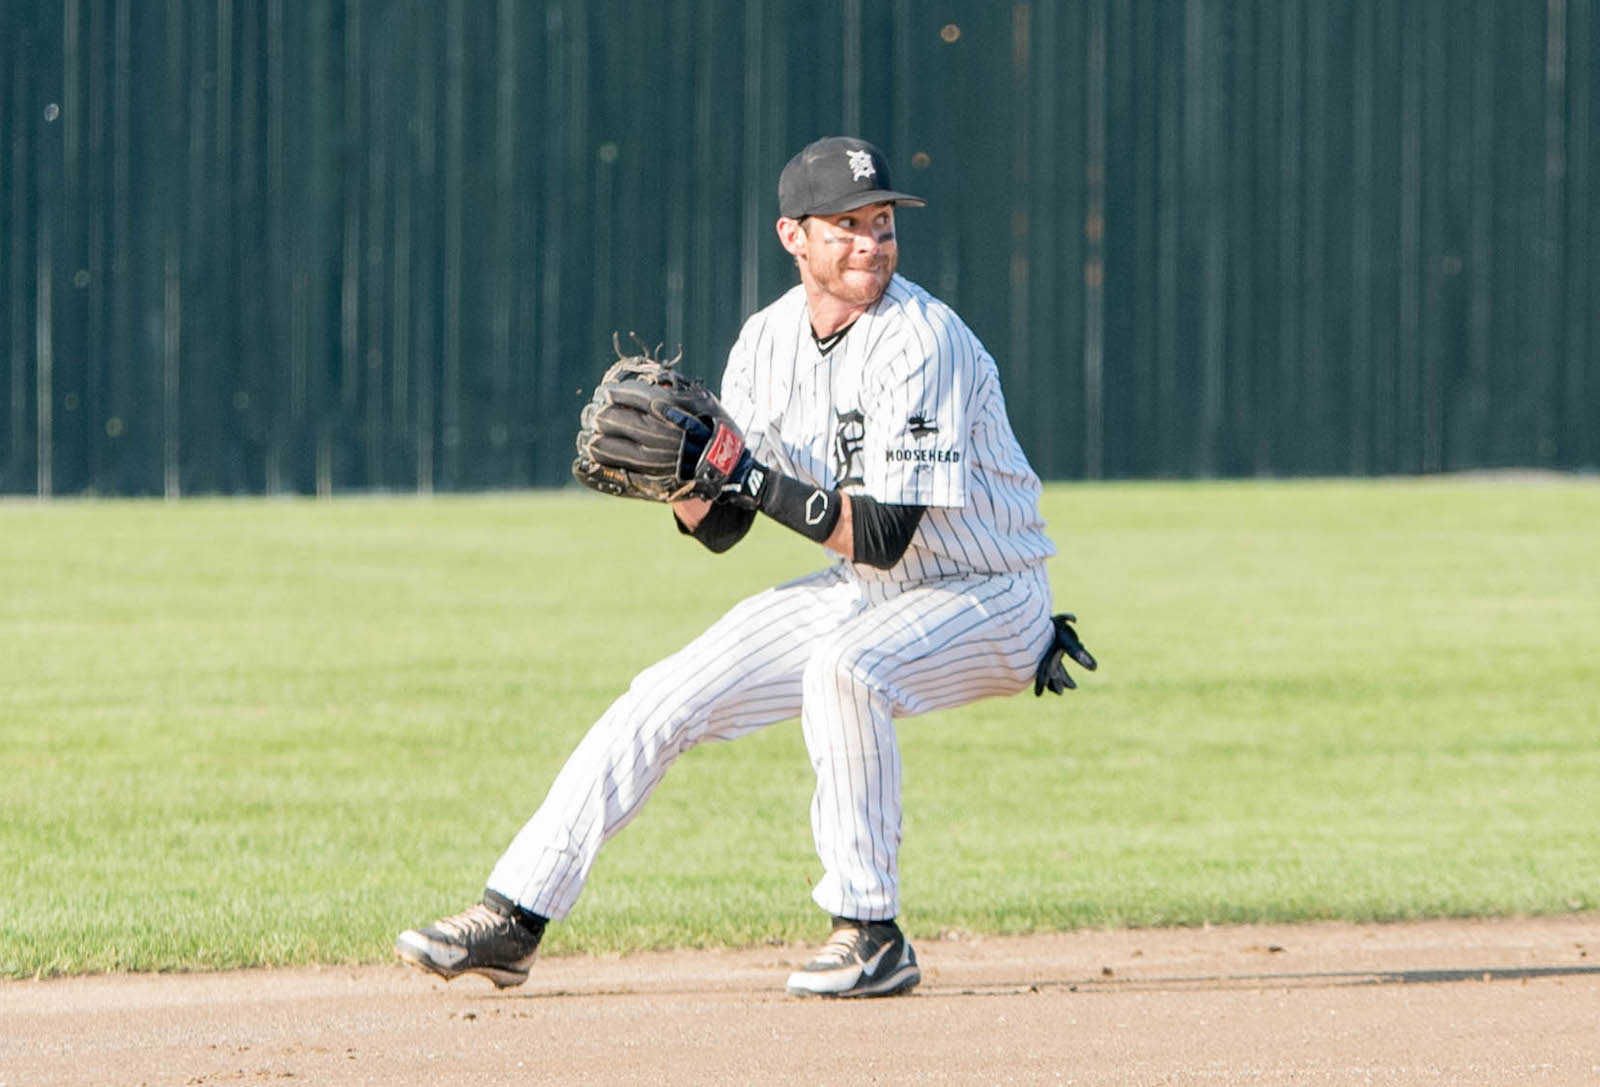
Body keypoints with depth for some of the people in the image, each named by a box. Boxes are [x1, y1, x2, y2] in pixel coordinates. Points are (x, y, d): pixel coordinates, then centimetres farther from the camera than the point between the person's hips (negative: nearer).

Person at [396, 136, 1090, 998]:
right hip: (862, 594, 7)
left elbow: (884, 536, -30)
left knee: (844, 666, -36)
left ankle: (870, 937, -26)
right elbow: (719, 527, 3)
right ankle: (516, 916, 5)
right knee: (668, 697, -2)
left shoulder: (923, 341, -24)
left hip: (988, 598, -7)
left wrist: (750, 474, -31)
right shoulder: (769, 340, -2)